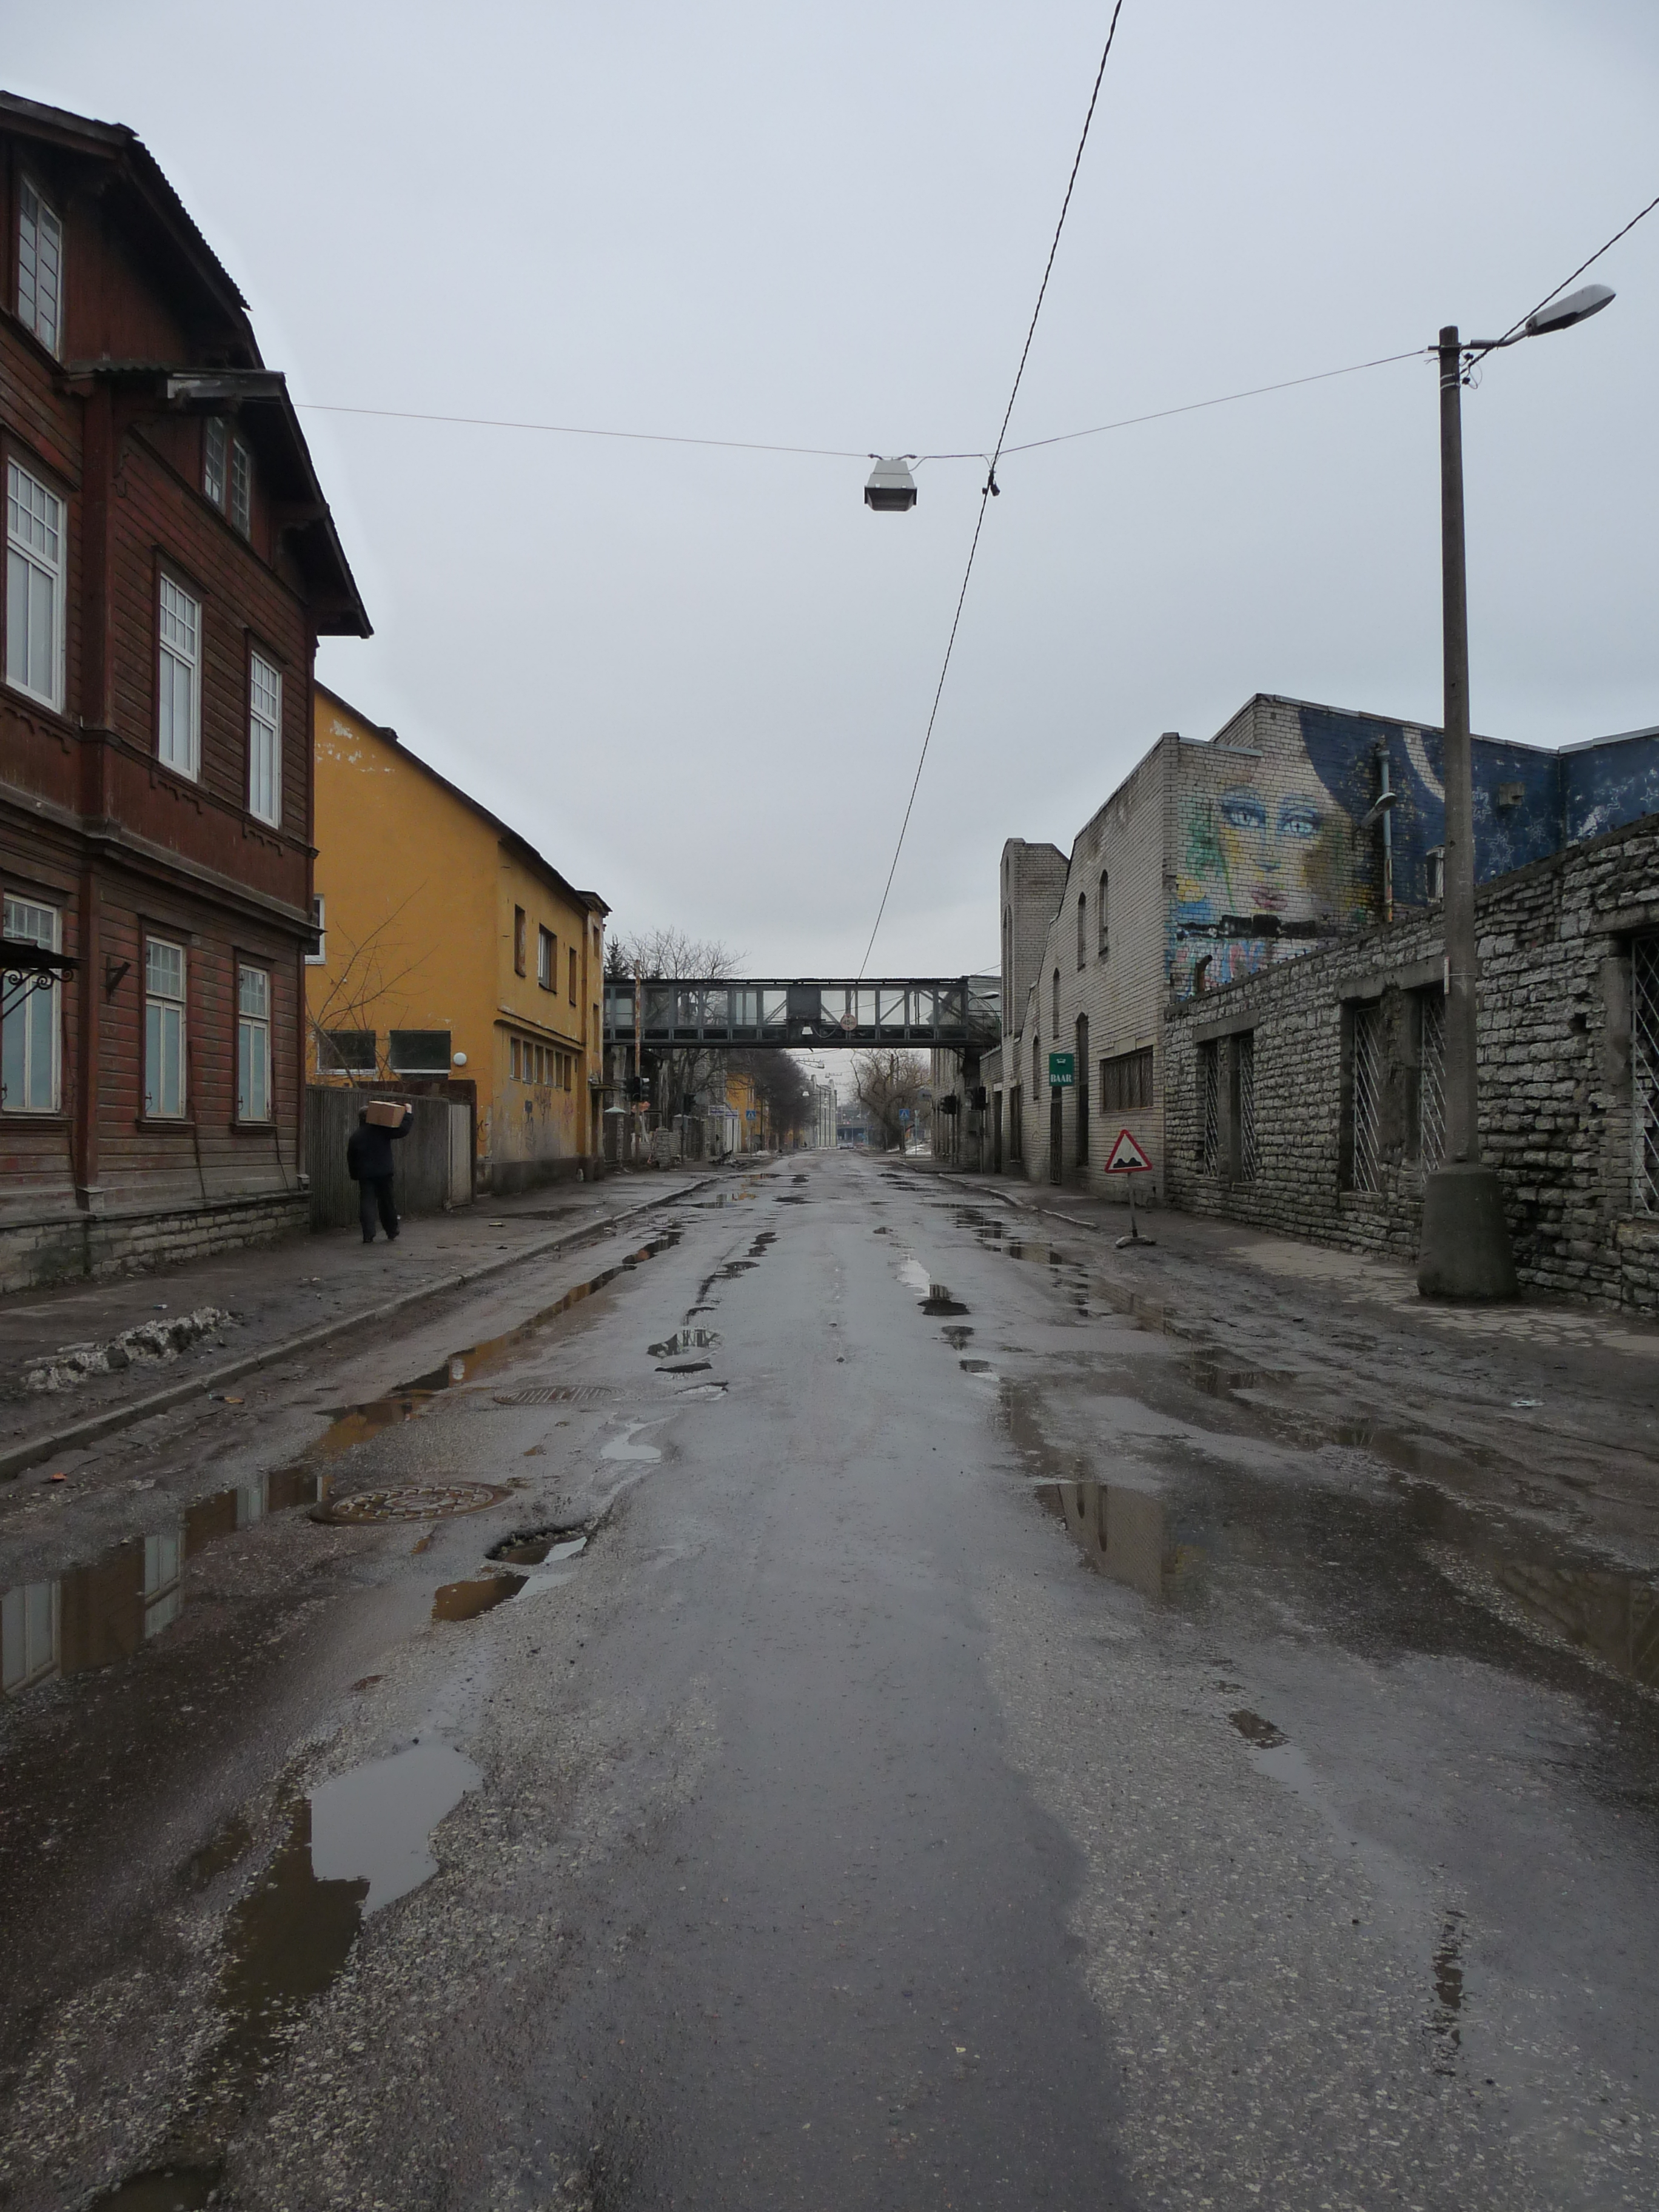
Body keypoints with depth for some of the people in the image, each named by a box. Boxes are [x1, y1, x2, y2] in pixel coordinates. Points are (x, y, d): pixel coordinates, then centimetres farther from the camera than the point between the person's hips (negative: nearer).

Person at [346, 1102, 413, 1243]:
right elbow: (403, 1130, -10)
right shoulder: (381, 1131, -3)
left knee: (367, 1204, 0)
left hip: (365, 1175, 1)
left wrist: (354, 1175, 19)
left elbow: (351, 1158, 10)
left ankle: (368, 1236, -9)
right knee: (387, 1203, 9)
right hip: (384, 1173, -1)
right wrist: (409, 1113, 0)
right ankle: (392, 1234, 16)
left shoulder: (355, 1136, 5)